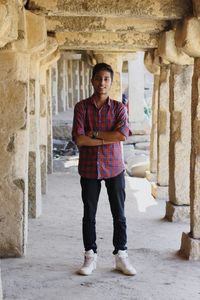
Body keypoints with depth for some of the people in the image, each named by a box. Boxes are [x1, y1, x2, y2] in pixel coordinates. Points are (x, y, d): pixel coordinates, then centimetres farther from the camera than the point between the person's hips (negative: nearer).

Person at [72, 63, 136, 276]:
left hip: (114, 168, 0)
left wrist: (94, 134, -16)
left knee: (119, 215, 6)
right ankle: (90, 257, 20)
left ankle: (121, 256, 17)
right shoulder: (82, 107, -2)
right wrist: (109, 138, -15)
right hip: (89, 168, 0)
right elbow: (78, 139, -14)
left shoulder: (118, 108, 1)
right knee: (89, 215, 8)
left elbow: (123, 134, -17)